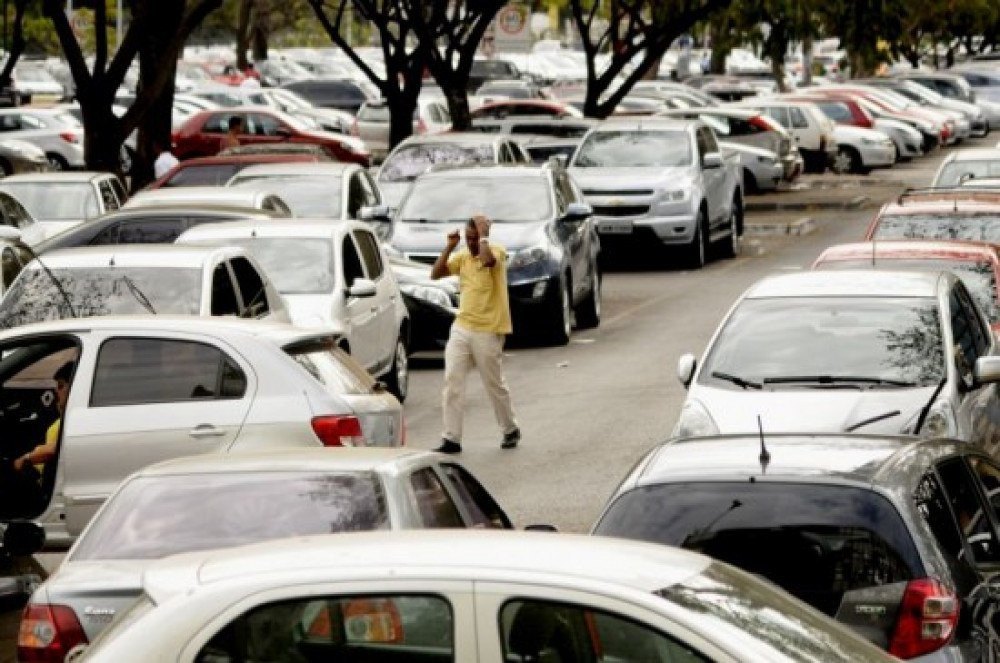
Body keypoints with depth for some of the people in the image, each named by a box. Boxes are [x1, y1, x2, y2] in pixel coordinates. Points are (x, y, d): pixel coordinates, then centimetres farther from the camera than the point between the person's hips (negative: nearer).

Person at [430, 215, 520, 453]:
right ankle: (451, 438, -4)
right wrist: (449, 247, -3)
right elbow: (436, 273, 3)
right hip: (461, 327, 5)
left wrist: (483, 234, -19)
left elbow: (487, 259, -31)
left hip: (488, 331, -5)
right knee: (452, 382, -4)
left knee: (494, 384, 7)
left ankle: (510, 430, 27)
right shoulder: (462, 257, 9)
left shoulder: (497, 251, -7)